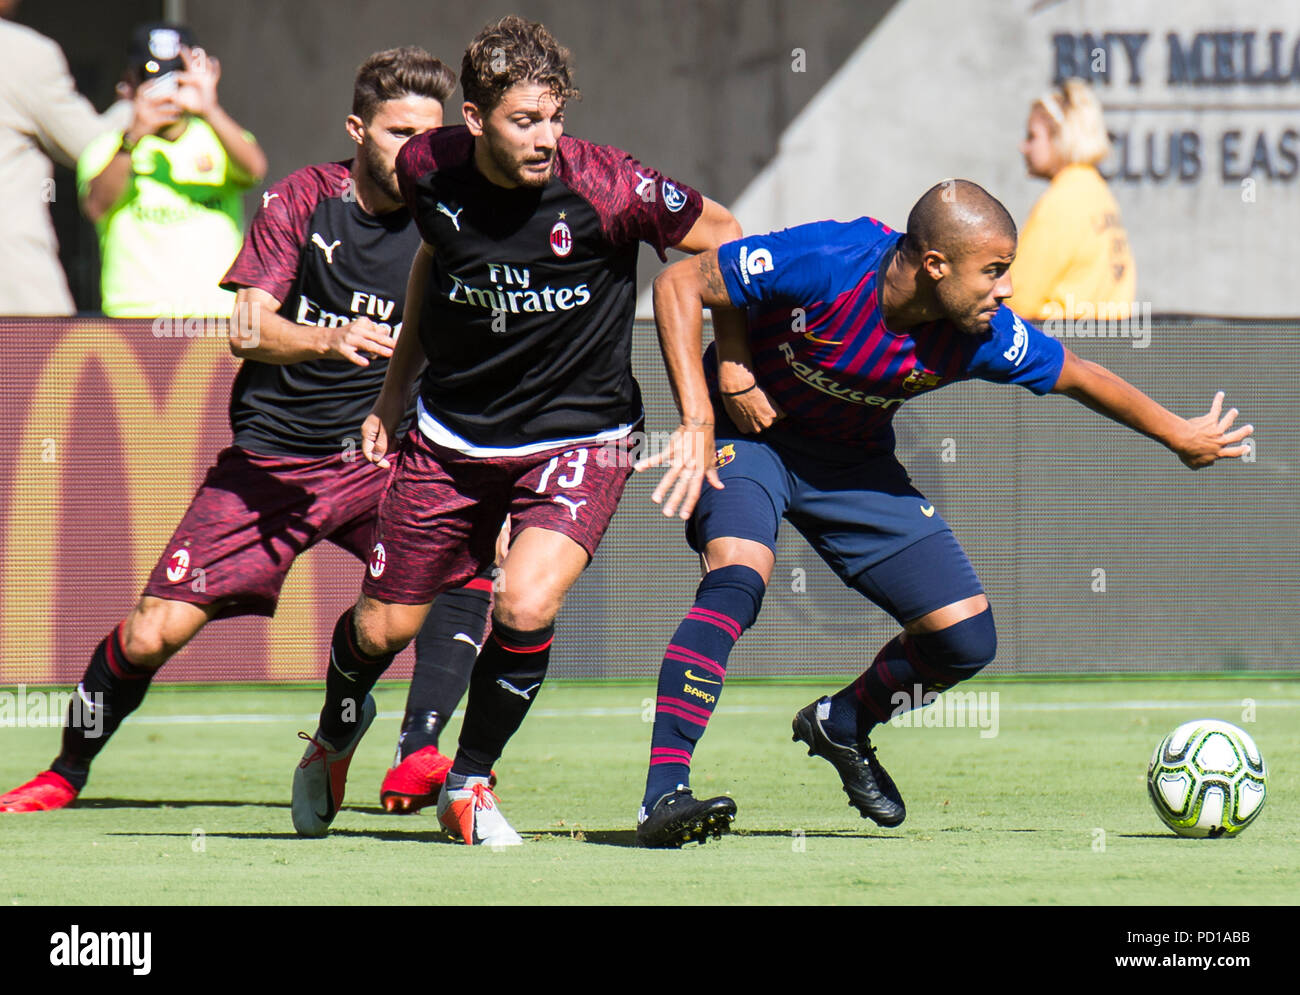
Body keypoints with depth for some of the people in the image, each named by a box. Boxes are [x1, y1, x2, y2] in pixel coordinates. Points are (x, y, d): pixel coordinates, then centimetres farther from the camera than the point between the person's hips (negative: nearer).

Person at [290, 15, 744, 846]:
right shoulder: (429, 171, -11)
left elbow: (719, 237, -7)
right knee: (383, 627, 9)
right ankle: (335, 737, 46)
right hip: (453, 429, 3)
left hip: (578, 435, -3)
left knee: (525, 607, -25)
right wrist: (394, 392, 17)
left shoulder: (606, 189, -23)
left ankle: (470, 783, 2)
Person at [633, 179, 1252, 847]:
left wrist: (1179, 436, 11)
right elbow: (679, 284, -24)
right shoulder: (826, 265, -33)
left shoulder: (985, 337, -21)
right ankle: (663, 797, -33)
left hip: (852, 461, 5)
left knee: (966, 639, -2)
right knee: (738, 579, -34)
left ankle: (841, 725, 29)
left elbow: (1079, 378, -1)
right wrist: (697, 421, -31)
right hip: (748, 430, -5)